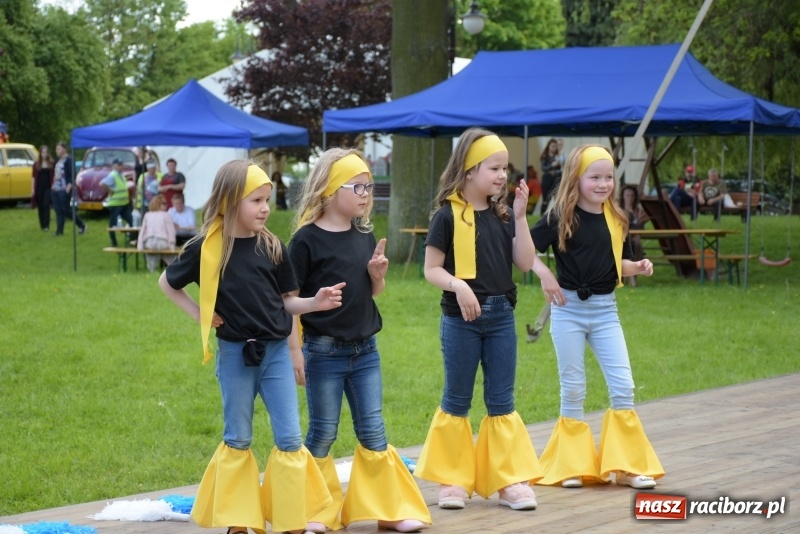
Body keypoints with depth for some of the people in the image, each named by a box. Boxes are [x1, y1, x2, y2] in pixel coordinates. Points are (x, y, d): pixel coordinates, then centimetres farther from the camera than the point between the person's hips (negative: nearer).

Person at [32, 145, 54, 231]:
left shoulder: (51, 164, 0)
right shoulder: (36, 164, 4)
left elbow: (53, 176, 3)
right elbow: (34, 177, 5)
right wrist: (33, 188, 0)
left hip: (48, 187, -2)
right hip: (39, 187, 2)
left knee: (46, 205, -13)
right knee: (40, 207, 7)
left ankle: (46, 226, -16)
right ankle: (42, 225, 17)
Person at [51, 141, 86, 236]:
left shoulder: (68, 160, -10)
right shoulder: (58, 161, 15)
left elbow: (72, 175, -15)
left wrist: (69, 187, -21)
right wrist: (53, 185, 16)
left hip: (64, 190, -8)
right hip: (55, 189, 8)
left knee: (67, 210, -4)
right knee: (58, 210, 5)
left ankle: (82, 226, 11)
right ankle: (59, 230, 6)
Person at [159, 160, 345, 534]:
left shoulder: (272, 248, -1)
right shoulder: (207, 248, -7)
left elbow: (285, 302, 6)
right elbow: (167, 283, 8)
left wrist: (316, 303, -12)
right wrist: (198, 314, -1)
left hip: (275, 352, 2)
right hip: (235, 353, -2)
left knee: (289, 439, 0)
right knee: (238, 440, 9)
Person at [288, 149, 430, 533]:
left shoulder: (364, 236, 7)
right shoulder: (307, 239, -11)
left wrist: (378, 274, -5)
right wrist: (294, 350, -12)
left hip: (365, 350, 5)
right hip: (324, 352, -5)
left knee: (373, 431, 9)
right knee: (323, 433, 3)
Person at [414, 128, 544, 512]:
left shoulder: (502, 215, 6)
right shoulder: (448, 215, -8)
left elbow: (525, 262, 1)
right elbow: (431, 269, -8)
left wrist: (520, 216, -5)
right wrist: (457, 284, -26)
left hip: (501, 316, 4)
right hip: (461, 319, -4)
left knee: (501, 401, 8)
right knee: (457, 400, 7)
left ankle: (510, 480, 11)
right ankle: (452, 480, 16)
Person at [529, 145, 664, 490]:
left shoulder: (616, 220, 5)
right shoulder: (561, 218, -8)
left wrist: (637, 267, -3)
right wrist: (544, 274, -23)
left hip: (605, 310, 4)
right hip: (569, 308, -4)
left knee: (623, 385, -1)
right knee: (573, 388, 4)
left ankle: (627, 466, 7)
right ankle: (573, 465, 15)